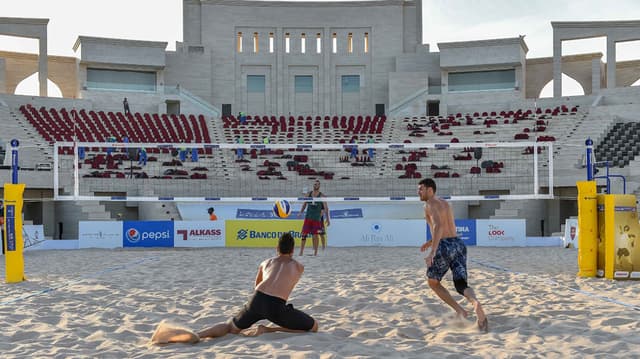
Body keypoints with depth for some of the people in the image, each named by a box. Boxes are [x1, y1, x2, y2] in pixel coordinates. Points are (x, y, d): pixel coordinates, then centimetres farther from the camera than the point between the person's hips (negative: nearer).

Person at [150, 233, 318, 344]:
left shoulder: (266, 262, 31)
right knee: (313, 326, 10)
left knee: (230, 327, 20)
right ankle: (267, 330, 0)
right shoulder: (299, 267, 25)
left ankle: (196, 335, -10)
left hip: (257, 299, 3)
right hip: (277, 306, -3)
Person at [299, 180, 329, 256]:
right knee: (304, 234, -1)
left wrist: (327, 218, -10)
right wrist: (301, 212, 0)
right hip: (308, 217, 3)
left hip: (317, 218, -3)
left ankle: (315, 252, 9)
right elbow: (304, 204, 14)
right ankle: (301, 252, 3)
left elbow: (326, 208, -4)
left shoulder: (321, 196, -2)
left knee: (315, 235, -1)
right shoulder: (309, 194, 8)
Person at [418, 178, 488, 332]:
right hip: (458, 244, 7)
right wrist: (431, 242, 40)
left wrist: (432, 251, -27)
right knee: (462, 286, 2)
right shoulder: (445, 203, 24)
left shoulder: (429, 205, -4)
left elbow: (438, 226, -21)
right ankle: (476, 304, -32)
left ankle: (459, 310, 6)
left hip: (444, 248, -7)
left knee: (433, 282, 16)